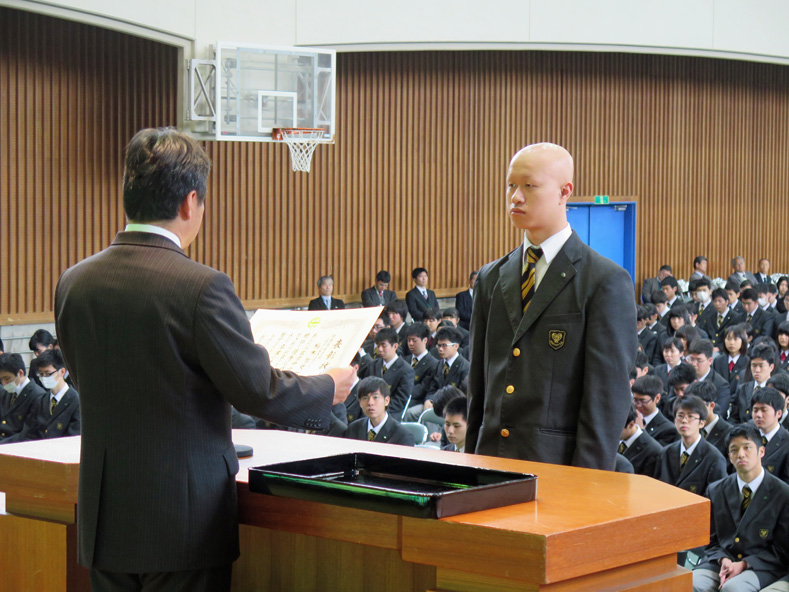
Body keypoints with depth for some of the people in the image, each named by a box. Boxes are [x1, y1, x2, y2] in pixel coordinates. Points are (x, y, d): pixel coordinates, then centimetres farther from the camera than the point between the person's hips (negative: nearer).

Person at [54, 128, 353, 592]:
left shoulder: (74, 283, 1)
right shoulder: (202, 286, -18)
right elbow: (258, 390, -12)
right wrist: (329, 389, 7)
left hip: (105, 519, 6)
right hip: (185, 522, -5)